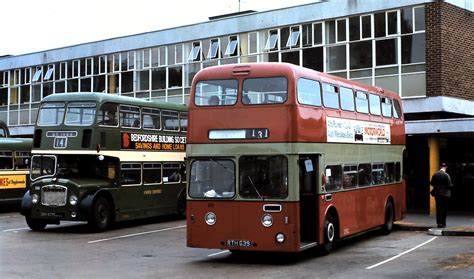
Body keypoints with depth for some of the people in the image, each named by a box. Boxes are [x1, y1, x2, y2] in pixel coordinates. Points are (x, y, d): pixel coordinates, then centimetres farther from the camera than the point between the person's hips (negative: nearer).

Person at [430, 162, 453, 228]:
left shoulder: (435, 174, 1)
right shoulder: (446, 175, -13)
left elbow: (432, 183, 5)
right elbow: (449, 185, -14)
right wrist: (450, 186, 7)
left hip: (437, 194, 4)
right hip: (445, 194, -4)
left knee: (438, 209, 9)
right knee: (444, 209, 3)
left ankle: (439, 223, 9)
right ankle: (443, 223, 3)